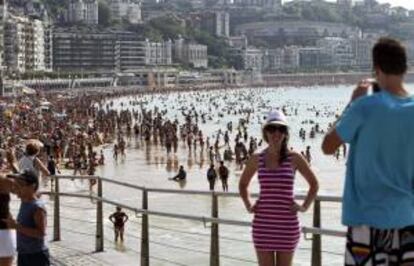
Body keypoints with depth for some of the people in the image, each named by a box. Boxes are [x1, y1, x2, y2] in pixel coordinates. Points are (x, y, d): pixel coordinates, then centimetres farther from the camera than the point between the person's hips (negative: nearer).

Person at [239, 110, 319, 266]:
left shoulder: (294, 158, -2)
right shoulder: (256, 159, 3)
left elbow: (314, 184, 10)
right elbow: (243, 184, 20)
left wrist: (304, 206, 1)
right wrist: (248, 206, 9)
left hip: (287, 225, -1)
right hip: (262, 225, 1)